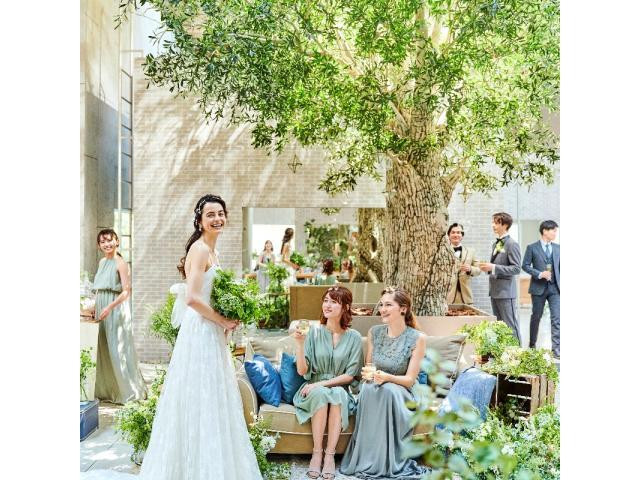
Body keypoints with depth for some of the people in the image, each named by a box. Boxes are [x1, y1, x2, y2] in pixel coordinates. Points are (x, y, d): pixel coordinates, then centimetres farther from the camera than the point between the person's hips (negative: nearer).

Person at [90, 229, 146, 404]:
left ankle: (127, 391, 7)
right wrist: (94, 307, 11)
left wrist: (109, 307, -22)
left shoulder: (121, 263, -9)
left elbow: (126, 292, -14)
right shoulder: (102, 262, 13)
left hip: (116, 309, -7)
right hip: (101, 309, 7)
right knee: (103, 349, 10)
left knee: (117, 349, -4)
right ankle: (105, 389, 22)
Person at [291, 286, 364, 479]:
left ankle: (330, 455, -26)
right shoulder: (314, 332, -1)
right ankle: (316, 453, -23)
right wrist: (300, 343, -19)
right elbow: (302, 371, -6)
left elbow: (350, 375, -3)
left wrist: (323, 383, -15)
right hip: (314, 390, 0)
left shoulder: (354, 337, 0)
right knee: (321, 394, -33)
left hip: (340, 389, 0)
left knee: (337, 394, -34)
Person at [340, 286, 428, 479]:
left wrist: (387, 377, -27)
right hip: (375, 389, 3)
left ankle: (390, 462, -27)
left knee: (388, 390, -37)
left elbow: (410, 379, -8)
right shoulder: (374, 332, 5)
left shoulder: (418, 338, -7)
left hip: (401, 392, -2)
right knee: (368, 389, -33)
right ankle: (367, 461, -27)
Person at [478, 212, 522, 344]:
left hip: (506, 292, -9)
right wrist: (488, 267, 3)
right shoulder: (496, 244, 15)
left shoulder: (512, 244, -11)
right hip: (495, 291, 9)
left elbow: (516, 268, -17)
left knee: (510, 325, -4)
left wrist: (493, 267, -22)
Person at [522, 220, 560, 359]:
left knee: (557, 318, -7)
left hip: (555, 287, 2)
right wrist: (539, 274, -16)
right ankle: (532, 345, 26)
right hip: (539, 287, -2)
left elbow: (560, 267, 13)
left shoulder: (557, 248, 10)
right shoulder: (532, 248, -1)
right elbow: (525, 265, -4)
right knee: (536, 317, 10)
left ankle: (556, 349, -6)